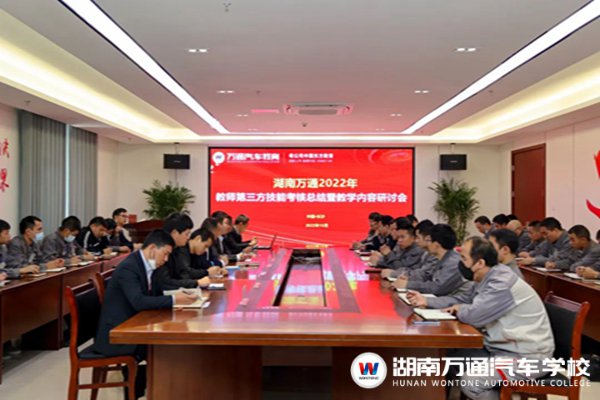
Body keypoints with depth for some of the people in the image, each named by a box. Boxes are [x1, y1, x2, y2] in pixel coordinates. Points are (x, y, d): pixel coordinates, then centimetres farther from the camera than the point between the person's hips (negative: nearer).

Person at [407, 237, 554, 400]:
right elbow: (463, 299, 17)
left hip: (527, 356, -9)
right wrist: (427, 301, 7)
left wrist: (459, 310, -7)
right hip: (503, 347, 10)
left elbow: (473, 315, -31)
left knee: (470, 382, -21)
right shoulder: (488, 279, 6)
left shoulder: (501, 282, -26)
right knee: (451, 358, 6)